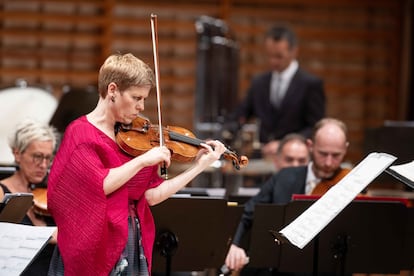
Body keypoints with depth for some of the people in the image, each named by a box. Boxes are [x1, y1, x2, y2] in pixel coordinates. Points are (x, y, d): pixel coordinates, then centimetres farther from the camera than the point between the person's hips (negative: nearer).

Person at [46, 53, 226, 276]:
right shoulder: (80, 133, -8)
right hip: (94, 249, -6)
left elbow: (152, 195, 4)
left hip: (132, 248, 6)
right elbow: (100, 185, -23)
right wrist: (142, 160, -21)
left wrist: (200, 165, 3)